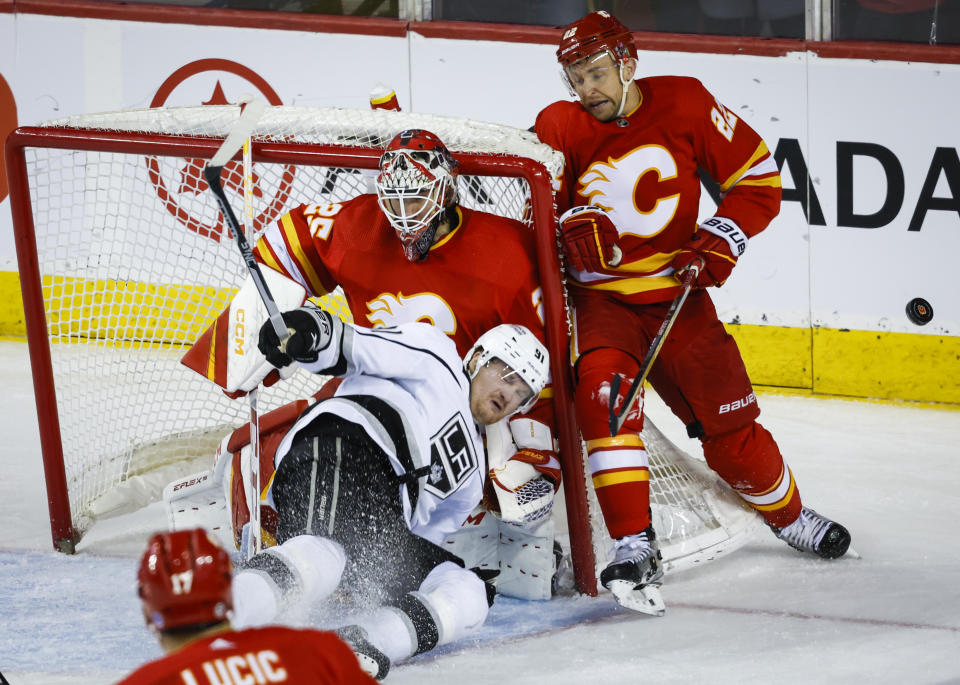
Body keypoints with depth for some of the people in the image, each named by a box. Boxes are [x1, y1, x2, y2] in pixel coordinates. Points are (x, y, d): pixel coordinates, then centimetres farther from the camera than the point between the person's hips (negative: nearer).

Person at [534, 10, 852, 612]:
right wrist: (573, 224, -22)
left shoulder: (685, 105, -7)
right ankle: (636, 549, -29)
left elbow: (758, 175, 0)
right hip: (600, 297, -1)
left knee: (729, 426, 3)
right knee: (602, 389, -29)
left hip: (677, 291, 1)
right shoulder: (559, 128, -8)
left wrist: (723, 239, -12)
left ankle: (788, 514, 34)